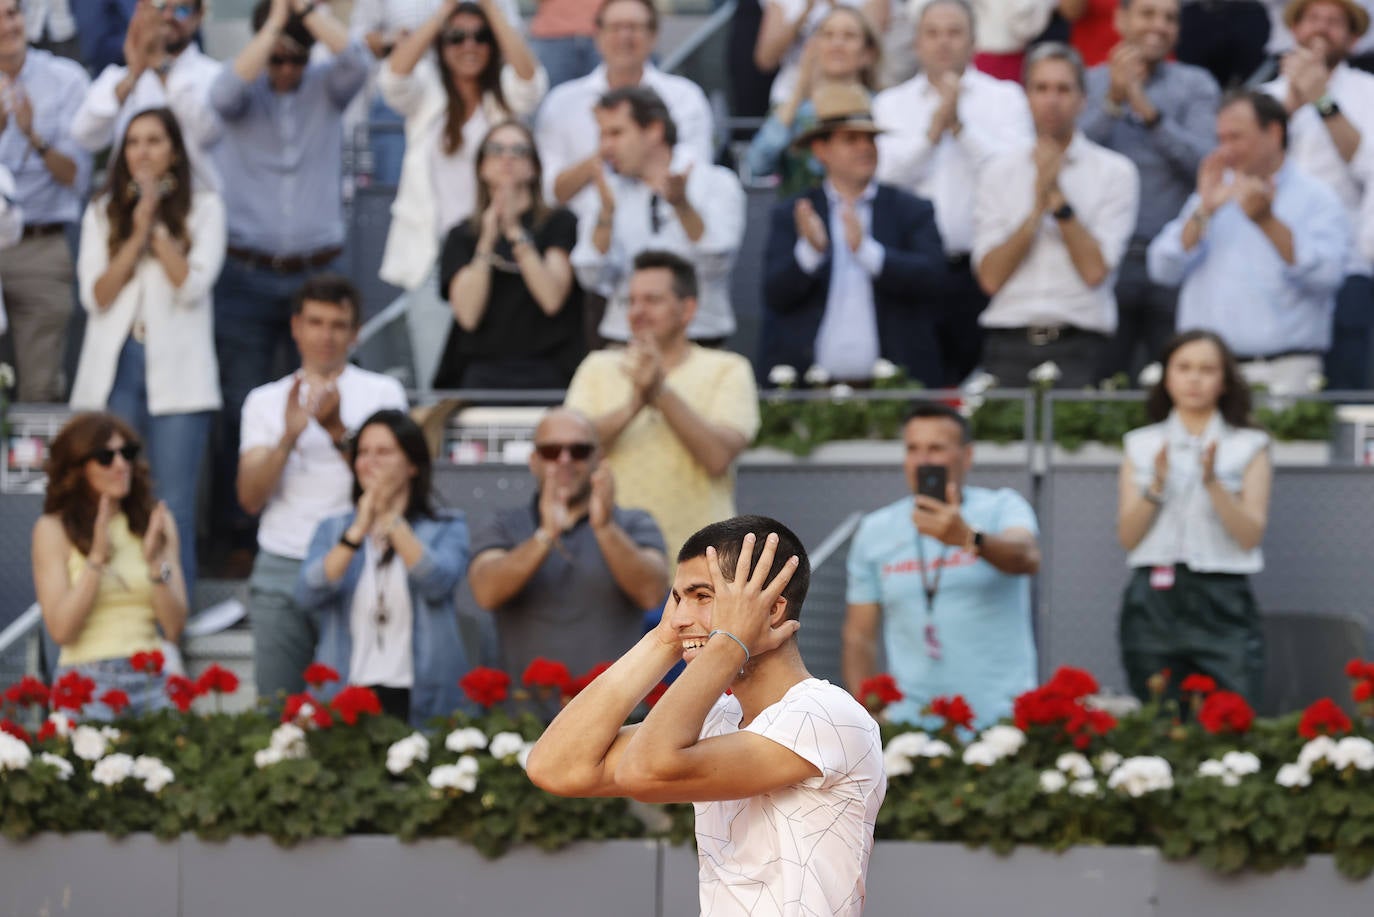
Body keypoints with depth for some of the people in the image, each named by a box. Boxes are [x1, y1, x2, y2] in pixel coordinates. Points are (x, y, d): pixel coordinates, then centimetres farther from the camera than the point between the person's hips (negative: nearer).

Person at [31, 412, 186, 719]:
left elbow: (174, 627, 6)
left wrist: (155, 561, -8)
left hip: (151, 680, 3)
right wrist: (98, 557, -12)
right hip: (87, 681, -3)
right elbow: (61, 630, -8)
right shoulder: (54, 530, 1)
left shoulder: (157, 522, 11)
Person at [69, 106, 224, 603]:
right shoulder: (102, 213, 13)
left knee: (174, 506, -3)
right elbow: (96, 296, 1)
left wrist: (158, 227, -9)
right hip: (113, 370, 2)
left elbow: (192, 285, -6)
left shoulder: (204, 209, 7)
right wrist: (137, 235, -7)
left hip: (176, 372, -2)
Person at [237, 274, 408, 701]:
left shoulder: (381, 392, 9)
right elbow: (250, 498, 3)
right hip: (280, 569, 2)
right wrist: (288, 435, -12)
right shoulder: (265, 401, 14)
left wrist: (337, 429, -18)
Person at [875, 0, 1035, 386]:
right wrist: (935, 126, -9)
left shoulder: (1004, 97, 8)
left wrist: (960, 125, -10)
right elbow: (886, 173, -3)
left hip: (980, 266, -1)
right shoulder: (891, 104, 12)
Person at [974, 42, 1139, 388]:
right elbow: (990, 276, 1)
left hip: (1078, 348, -2)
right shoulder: (997, 173, 10)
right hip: (1009, 343, 2)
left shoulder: (1114, 172, 4)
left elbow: (1096, 269, -6)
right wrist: (1038, 207, -5)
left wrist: (1059, 199, -7)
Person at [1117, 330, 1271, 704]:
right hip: (1153, 600, 2)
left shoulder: (1248, 446, 7)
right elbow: (1128, 536, 4)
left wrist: (1212, 481, -15)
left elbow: (1250, 535, -4)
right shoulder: (1142, 445, 13)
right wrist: (1157, 485, -11)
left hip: (1221, 600, -2)